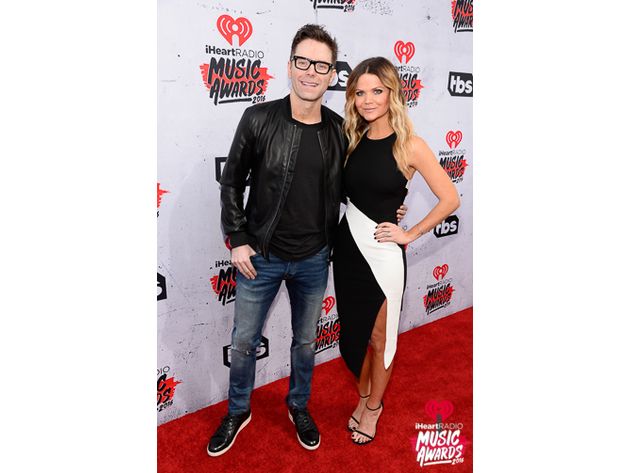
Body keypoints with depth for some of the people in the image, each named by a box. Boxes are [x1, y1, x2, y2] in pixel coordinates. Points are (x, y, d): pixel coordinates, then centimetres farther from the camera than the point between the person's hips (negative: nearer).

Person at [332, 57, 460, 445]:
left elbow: (450, 199, -10)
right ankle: (364, 396, 42)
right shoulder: (354, 139, 4)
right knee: (353, 332, 18)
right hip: (347, 247, 5)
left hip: (382, 254, -5)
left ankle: (374, 406, 36)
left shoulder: (409, 145, -11)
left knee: (379, 338, 12)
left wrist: (410, 234, -9)